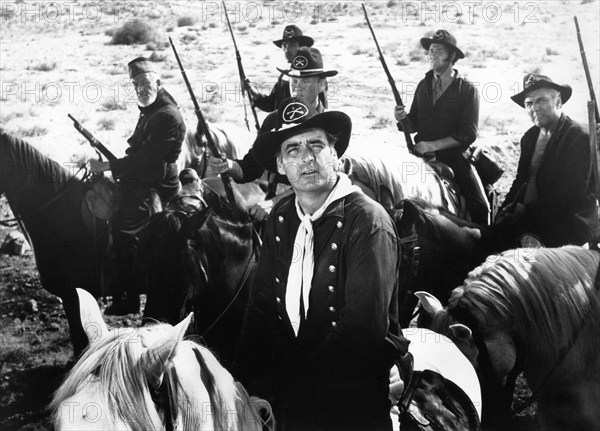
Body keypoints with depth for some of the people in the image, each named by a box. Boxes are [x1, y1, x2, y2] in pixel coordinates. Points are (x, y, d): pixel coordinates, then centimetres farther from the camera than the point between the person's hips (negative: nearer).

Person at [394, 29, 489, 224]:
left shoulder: (467, 90, -4)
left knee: (479, 208, -10)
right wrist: (403, 118, -9)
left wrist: (433, 145, -16)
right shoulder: (423, 86, 9)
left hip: (455, 161, -3)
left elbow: (468, 134, -11)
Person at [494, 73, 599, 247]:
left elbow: (571, 194, -16)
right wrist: (506, 208, 0)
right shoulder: (529, 137, 14)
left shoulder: (579, 138, -10)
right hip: (528, 216, 7)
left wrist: (528, 210, -17)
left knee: (504, 230, -28)